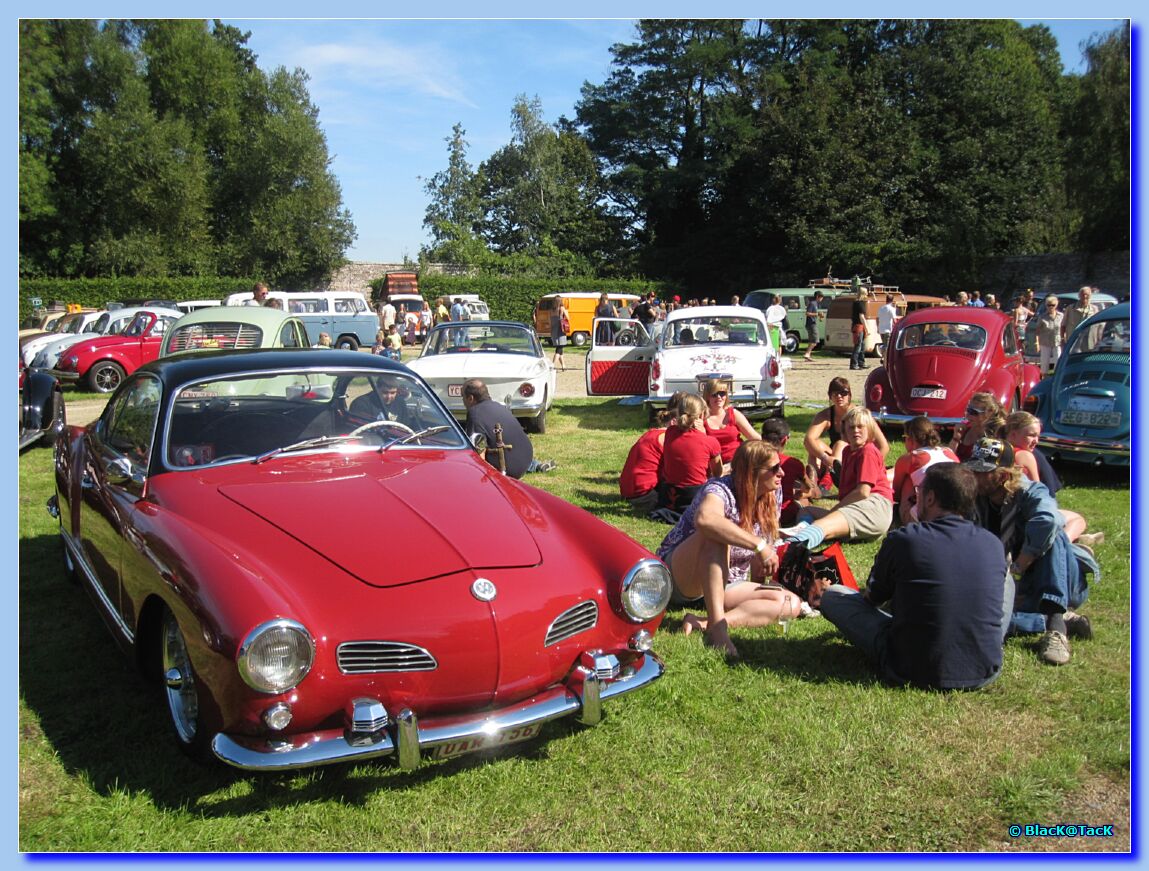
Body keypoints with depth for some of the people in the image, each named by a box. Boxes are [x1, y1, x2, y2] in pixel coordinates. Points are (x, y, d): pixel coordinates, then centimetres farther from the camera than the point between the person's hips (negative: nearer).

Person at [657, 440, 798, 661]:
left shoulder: (769, 504, 2)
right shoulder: (720, 490, -19)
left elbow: (759, 570, 10)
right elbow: (704, 519, -46)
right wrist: (759, 544, -44)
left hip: (724, 584, 7)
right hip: (677, 576, -7)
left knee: (792, 603, -14)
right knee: (717, 534, -35)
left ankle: (704, 624, -29)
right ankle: (716, 625, -41)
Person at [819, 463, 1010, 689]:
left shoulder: (903, 540, -12)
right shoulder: (993, 544, -1)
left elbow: (872, 597, 5)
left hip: (913, 672, -4)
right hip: (985, 675, 4)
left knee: (831, 595, 11)